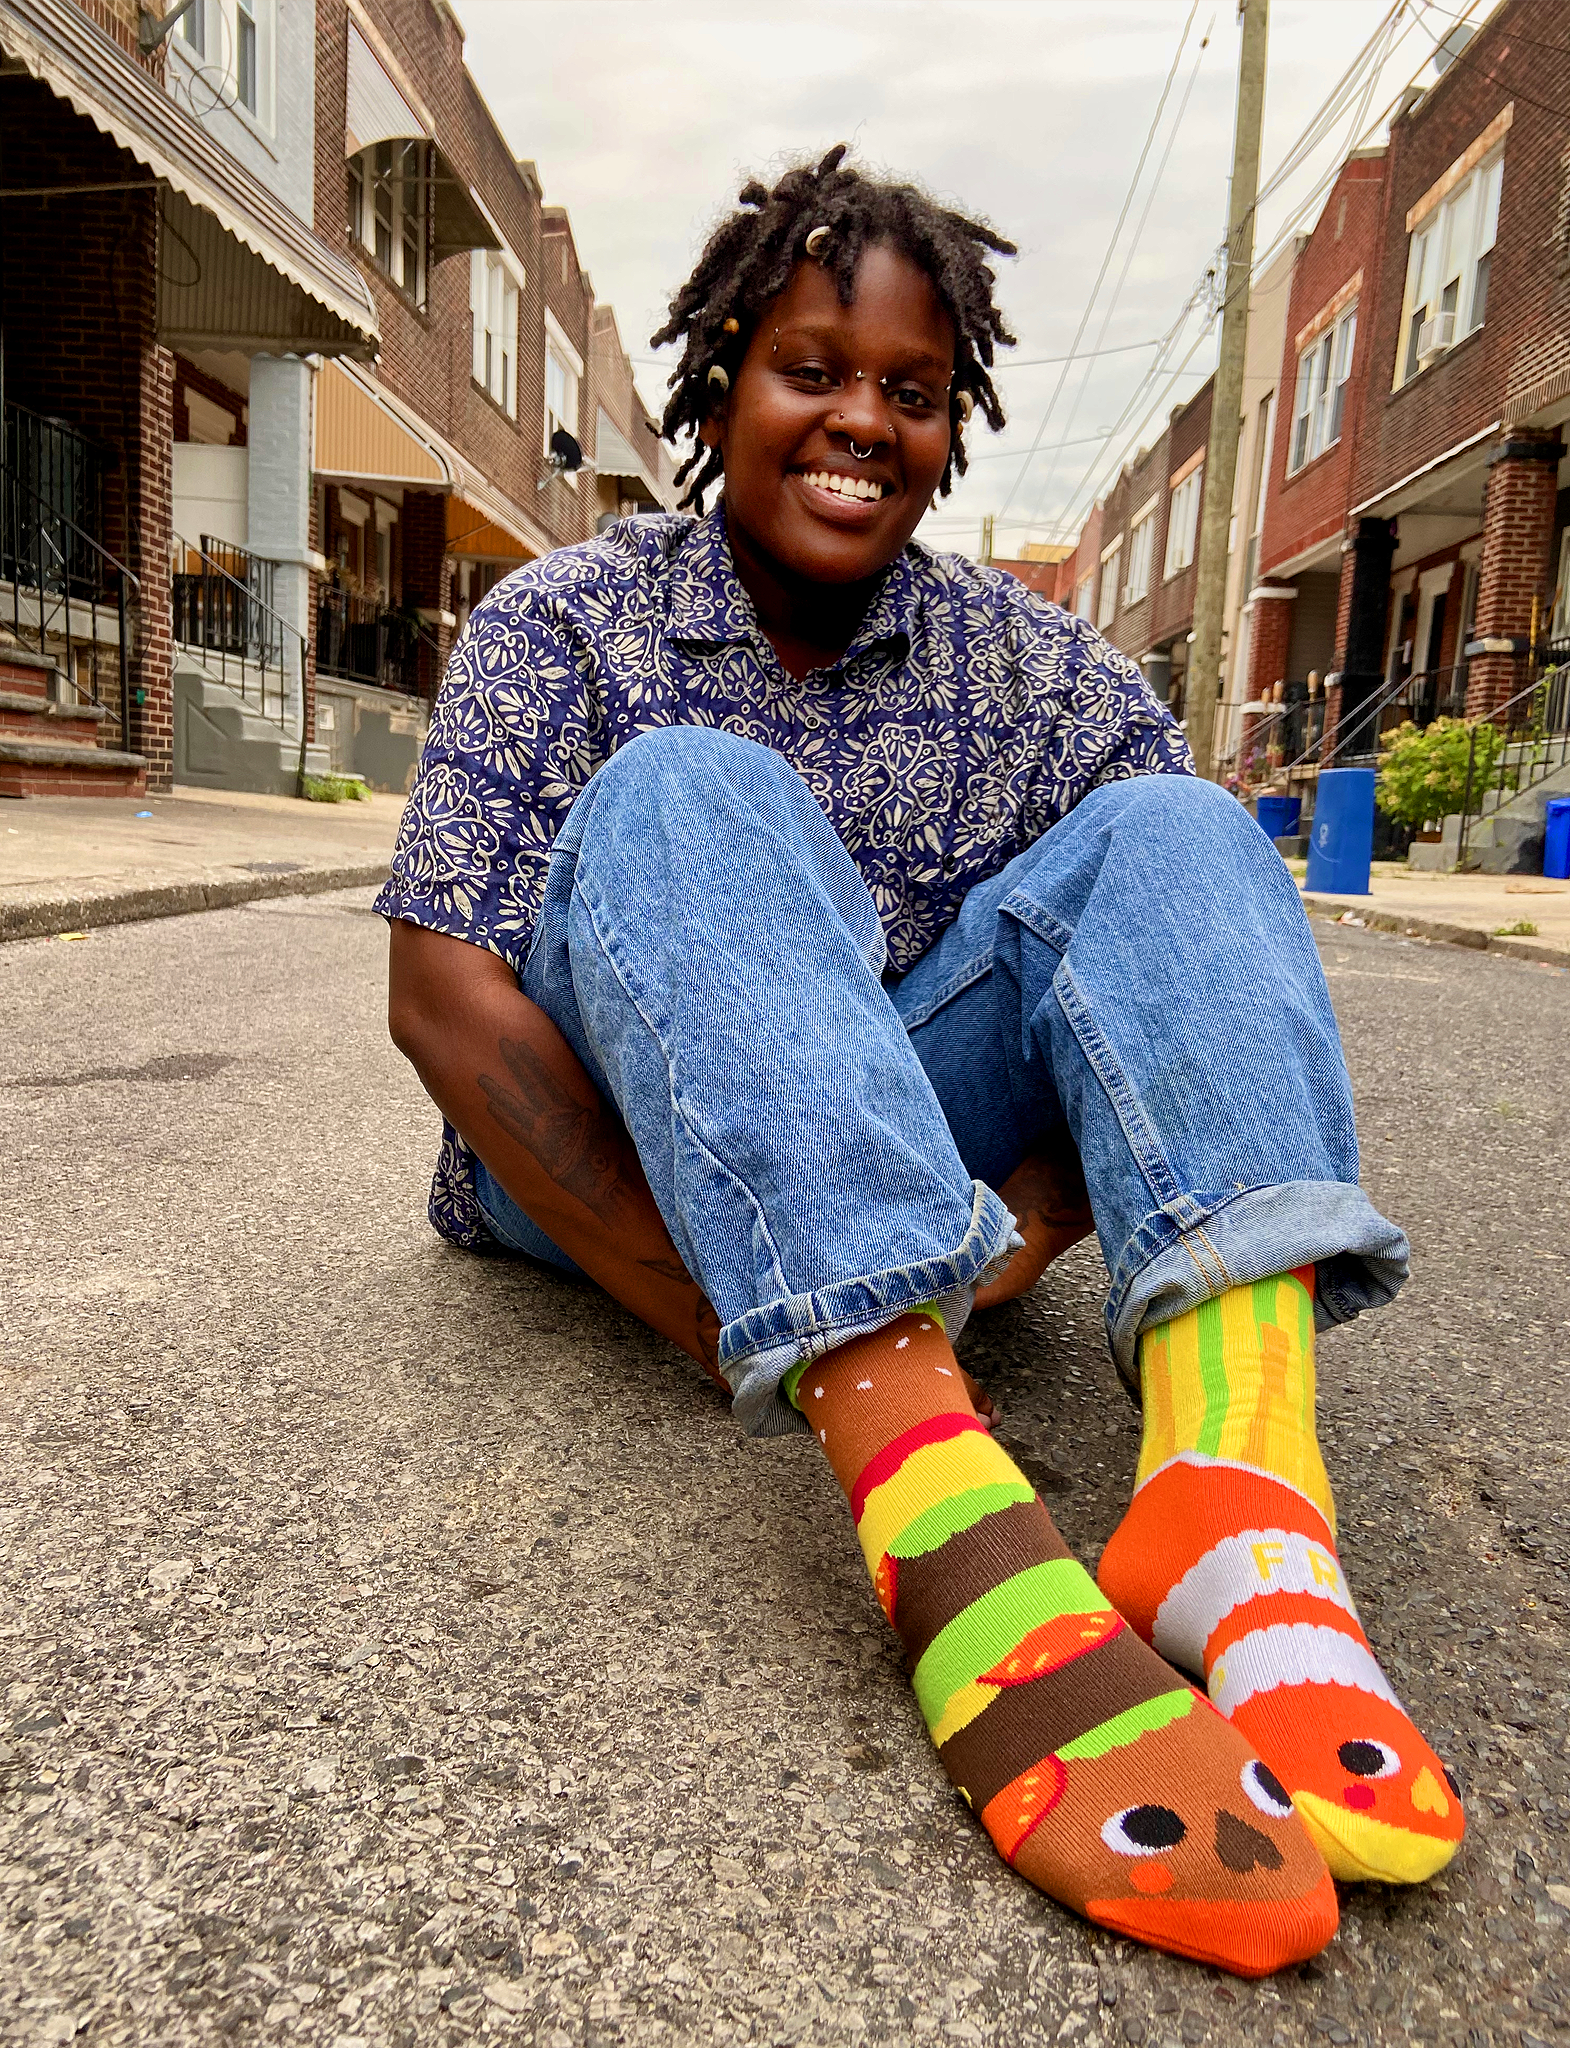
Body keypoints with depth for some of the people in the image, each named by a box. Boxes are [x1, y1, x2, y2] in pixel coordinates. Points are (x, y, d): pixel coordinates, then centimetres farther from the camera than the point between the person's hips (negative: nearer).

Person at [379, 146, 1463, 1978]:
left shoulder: (1022, 660, 5)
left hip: (923, 1174, 3)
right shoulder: (568, 622, -2)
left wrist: (1018, 1229, -21)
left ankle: (1234, 1500, -38)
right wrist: (721, 1320, -23)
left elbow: (1200, 971, -3)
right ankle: (946, 1526, -47)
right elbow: (442, 996, -14)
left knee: (1163, 827, -15)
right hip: (611, 1170, -1)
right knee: (683, 798, -27)